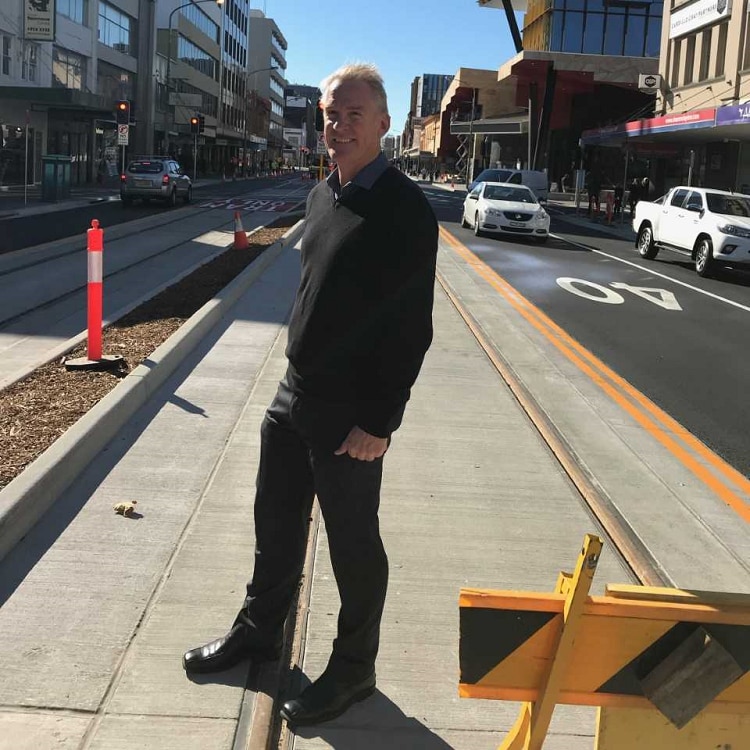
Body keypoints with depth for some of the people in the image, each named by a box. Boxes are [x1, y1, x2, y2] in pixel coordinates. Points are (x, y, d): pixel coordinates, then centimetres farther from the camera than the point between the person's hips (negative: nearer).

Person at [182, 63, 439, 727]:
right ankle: (260, 630, 42)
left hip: (350, 413, -8)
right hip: (293, 395, 8)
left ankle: (354, 669, 27)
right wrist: (298, 369, 16)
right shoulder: (322, 195, 9)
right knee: (276, 521, 20)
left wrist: (380, 422, -18)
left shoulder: (405, 209, -15)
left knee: (353, 544, 7)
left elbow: (412, 329, -18)